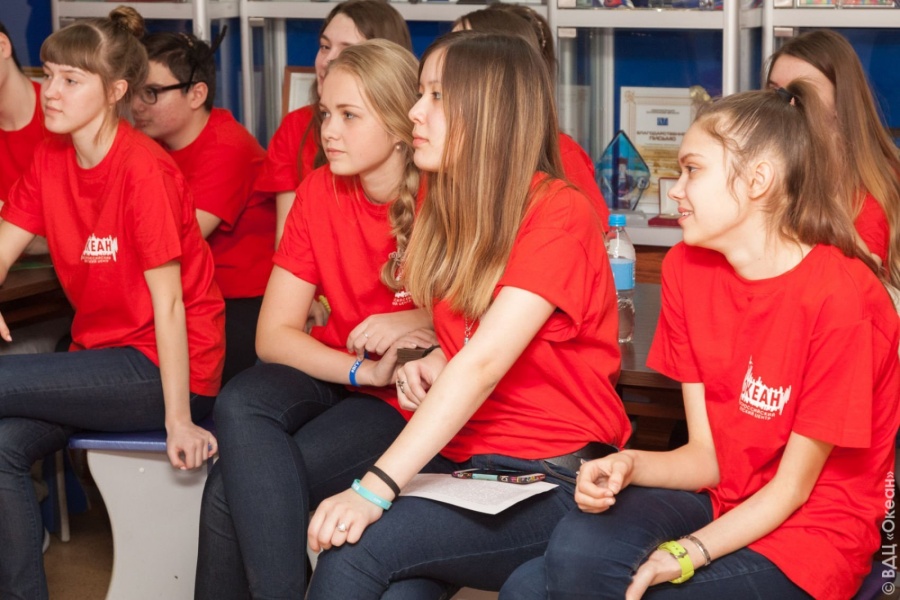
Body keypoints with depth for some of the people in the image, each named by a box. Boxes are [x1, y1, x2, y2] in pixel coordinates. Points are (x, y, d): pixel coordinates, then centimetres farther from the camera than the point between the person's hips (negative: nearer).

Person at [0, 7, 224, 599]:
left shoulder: (144, 167, -18)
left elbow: (167, 298, -18)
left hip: (161, 367, -6)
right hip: (100, 348, 6)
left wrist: (178, 418, -17)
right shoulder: (50, 158, 5)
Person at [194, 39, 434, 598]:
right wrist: (362, 370, -18)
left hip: (413, 397, -5)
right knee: (241, 405, -29)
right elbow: (274, 334, -2)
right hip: (334, 376, 5)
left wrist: (416, 321, -20)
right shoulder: (321, 191, -1)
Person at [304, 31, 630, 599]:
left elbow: (484, 363, -24)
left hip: (553, 481, -6)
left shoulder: (560, 213, -14)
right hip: (459, 455, 6)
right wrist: (433, 364, -4)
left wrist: (375, 488, -30)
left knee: (355, 549, -27)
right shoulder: (454, 208, 10)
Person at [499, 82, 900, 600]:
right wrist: (630, 467, -19)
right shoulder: (687, 267, 1)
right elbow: (707, 456, 1)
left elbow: (791, 488, -13)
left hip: (809, 535, -5)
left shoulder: (842, 297, -19)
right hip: (718, 500, 5)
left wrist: (687, 555, -25)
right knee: (574, 550, -28)